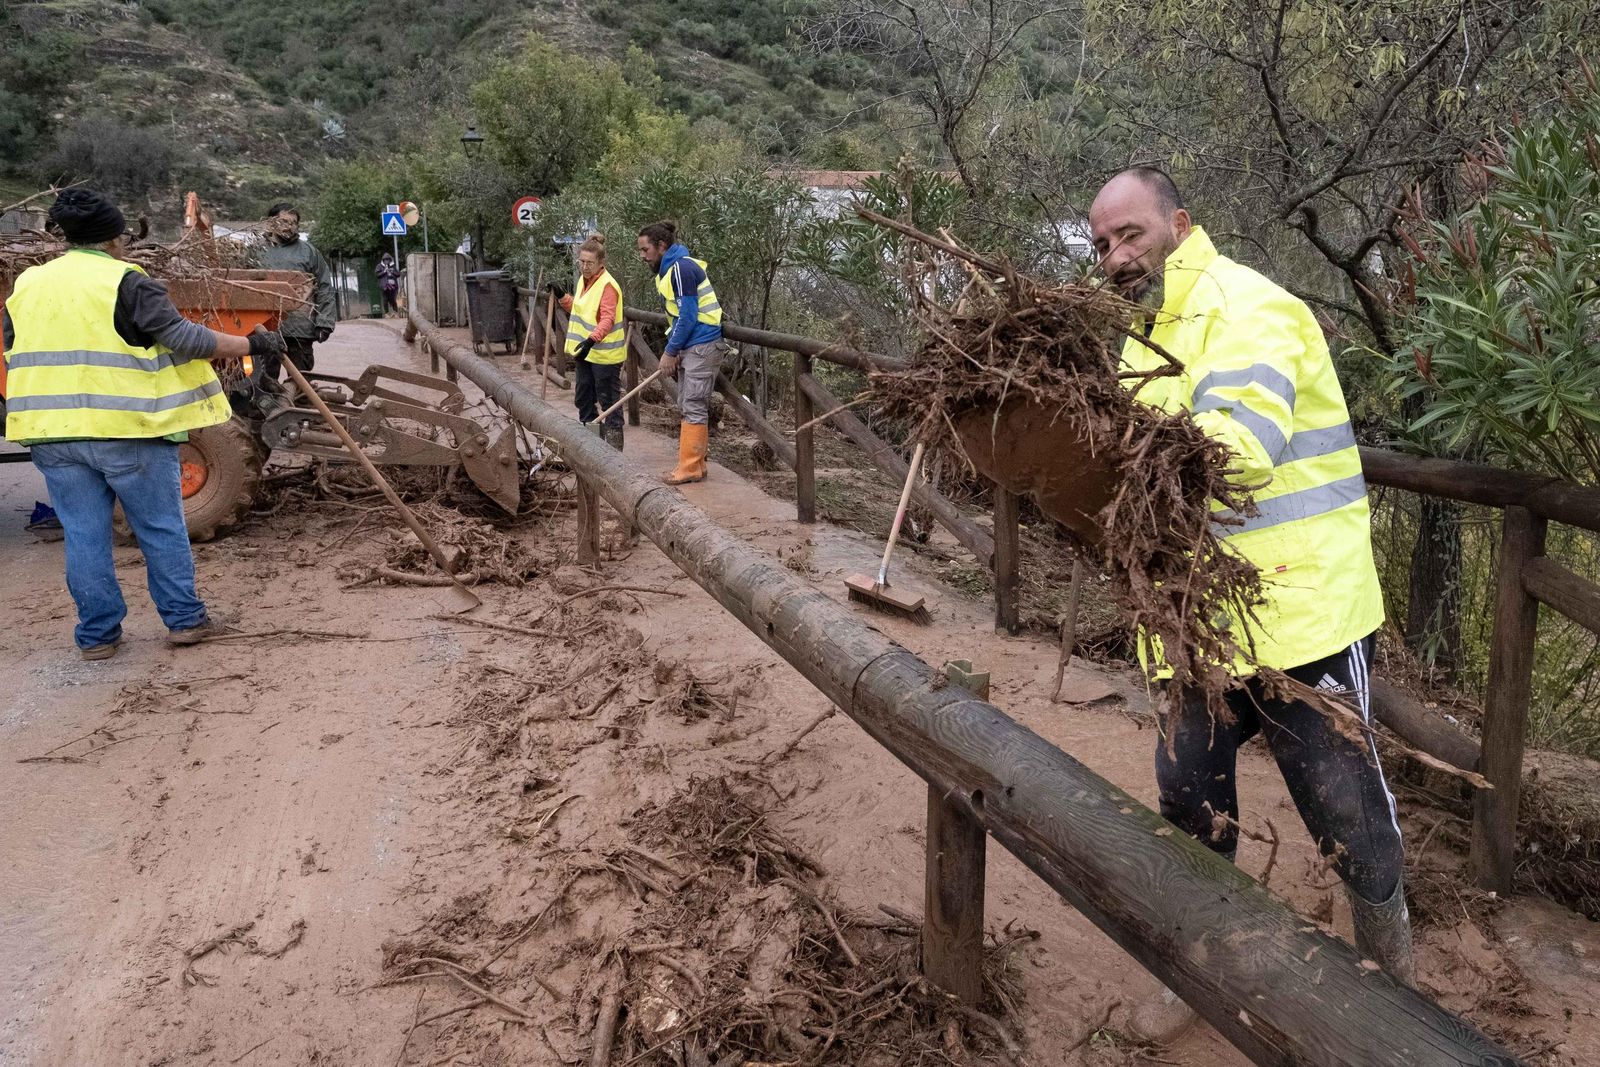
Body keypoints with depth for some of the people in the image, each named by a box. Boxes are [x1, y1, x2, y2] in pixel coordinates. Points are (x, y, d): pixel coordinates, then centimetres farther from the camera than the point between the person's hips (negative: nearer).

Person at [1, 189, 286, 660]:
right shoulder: (126, 283, -7)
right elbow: (182, 337, -14)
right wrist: (250, 345, -6)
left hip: (52, 434, 5)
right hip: (125, 429, -5)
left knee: (83, 536, 11)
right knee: (161, 528, 9)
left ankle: (97, 634, 16)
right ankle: (184, 619, 15)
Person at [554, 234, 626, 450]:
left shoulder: (608, 285, -17)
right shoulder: (583, 280, 11)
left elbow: (607, 319, -28)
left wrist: (591, 340, -42)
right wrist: (562, 297, 10)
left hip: (604, 354, -9)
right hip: (585, 352, 9)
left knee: (608, 400, -2)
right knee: (583, 398, 17)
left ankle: (614, 447, 5)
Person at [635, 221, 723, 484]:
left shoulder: (681, 268, -16)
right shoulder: (669, 269, 15)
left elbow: (688, 316, -19)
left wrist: (670, 351, -12)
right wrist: (673, 351, 11)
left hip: (702, 346, -10)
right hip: (690, 347, 10)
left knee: (693, 408, -8)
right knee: (687, 408, 11)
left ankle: (690, 468, -4)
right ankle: (693, 465, 15)